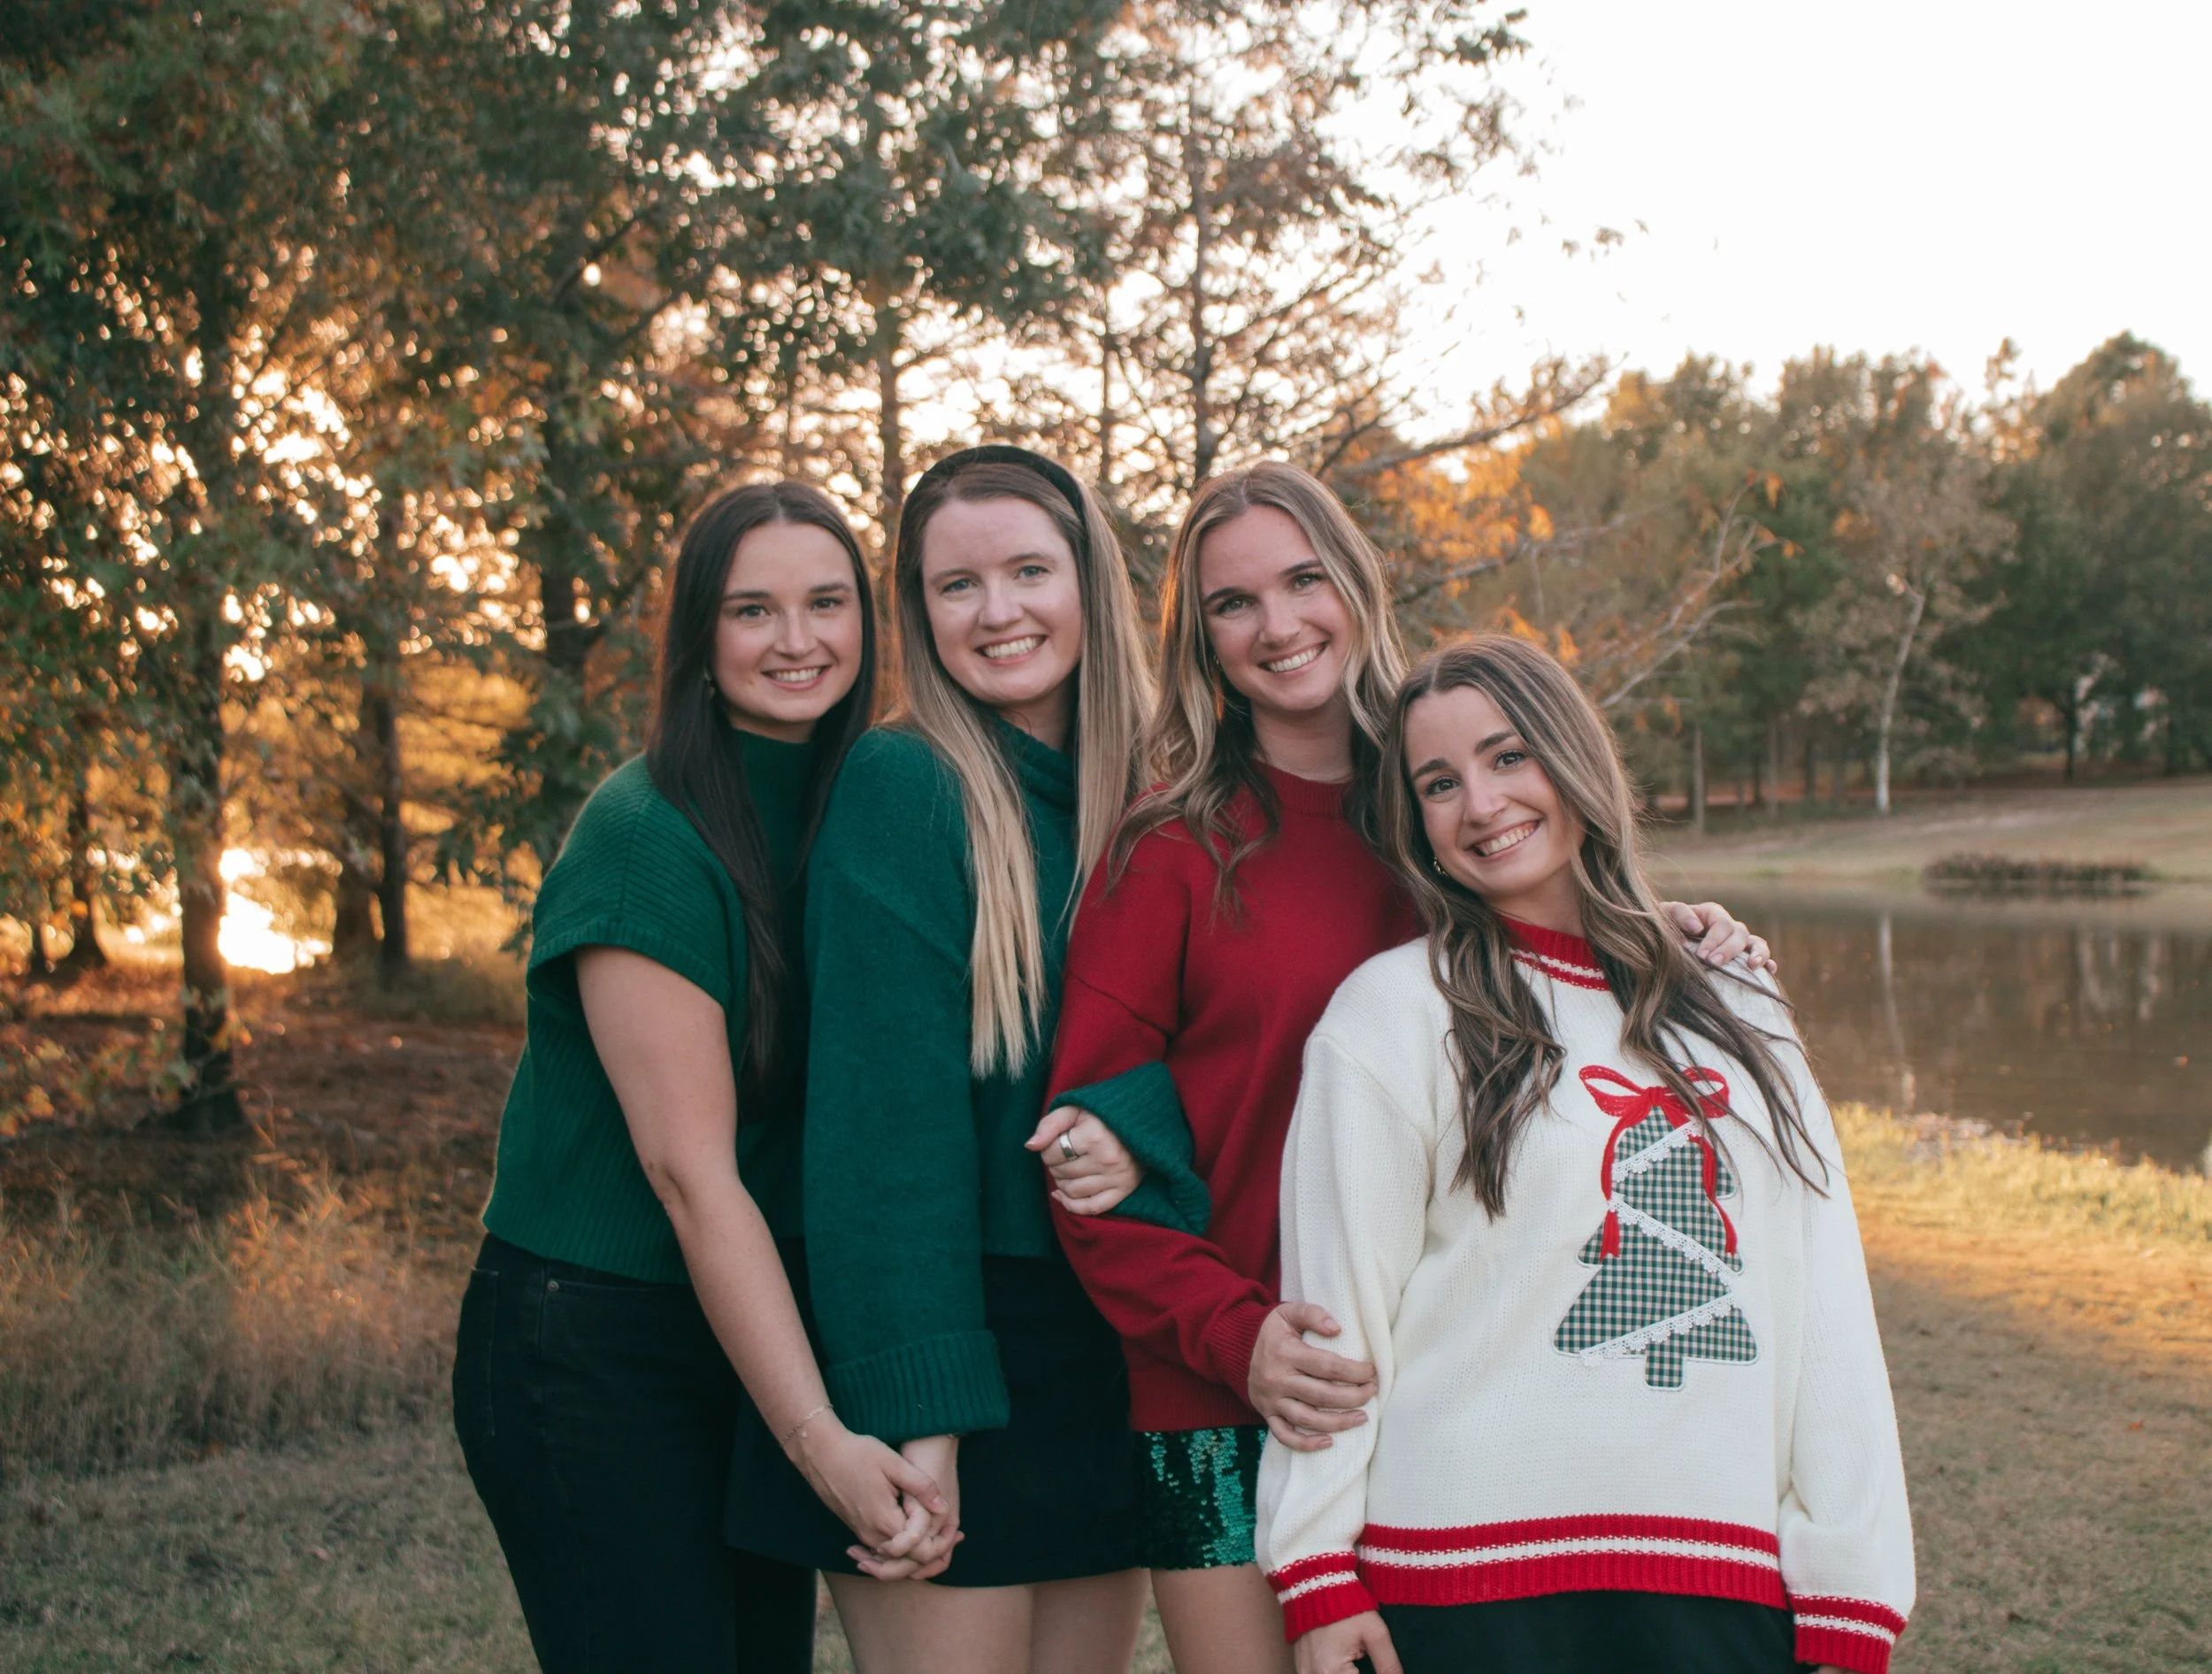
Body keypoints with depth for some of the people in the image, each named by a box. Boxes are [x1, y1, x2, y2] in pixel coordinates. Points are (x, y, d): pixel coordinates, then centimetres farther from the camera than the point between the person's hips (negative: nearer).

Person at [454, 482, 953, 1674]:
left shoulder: (848, 816, 6)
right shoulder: (646, 838, -17)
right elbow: (691, 1172, -21)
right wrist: (821, 1439, -26)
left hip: (751, 1342, 7)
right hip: (587, 1355, -7)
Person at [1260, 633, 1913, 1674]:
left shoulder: (1737, 1018, 10)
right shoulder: (1390, 1013, -2)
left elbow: (1826, 1316, 7)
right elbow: (1334, 1310, -4)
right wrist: (1321, 1574, -7)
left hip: (1728, 1584, 3)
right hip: (1475, 1585, -3)